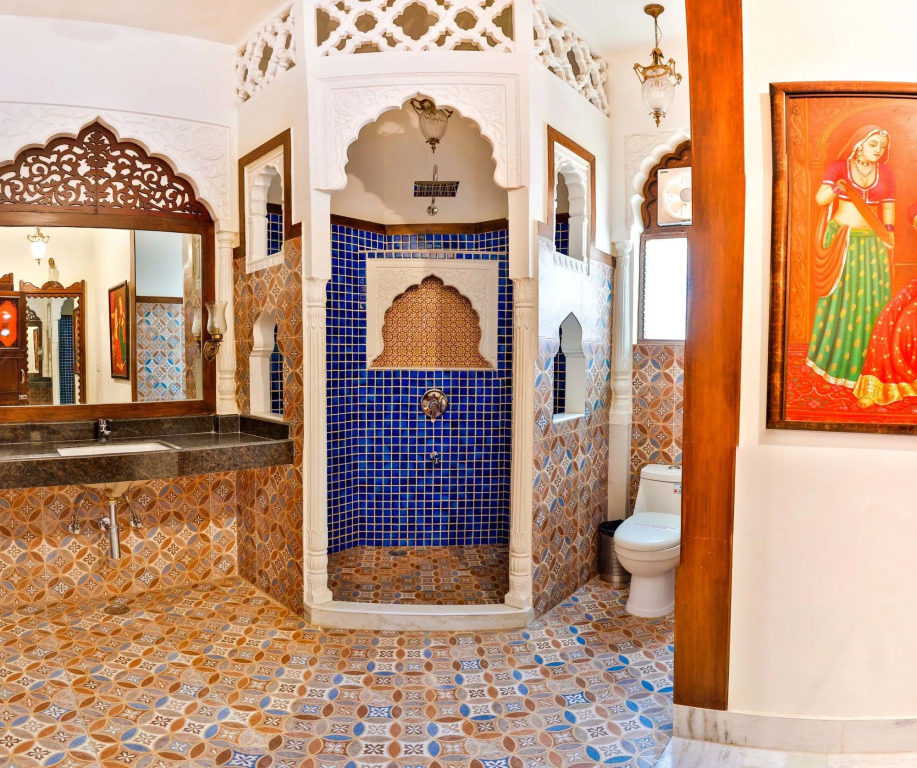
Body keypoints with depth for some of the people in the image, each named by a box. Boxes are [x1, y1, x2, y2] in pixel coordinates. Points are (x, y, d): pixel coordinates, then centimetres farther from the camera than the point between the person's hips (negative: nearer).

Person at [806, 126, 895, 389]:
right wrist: (839, 185, -31)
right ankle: (833, 358, 17)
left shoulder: (885, 173, 6)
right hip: (840, 241, -2)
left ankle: (864, 363, 14)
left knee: (869, 300, 3)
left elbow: (888, 214, 7)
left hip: (871, 243, 3)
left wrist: (889, 249, 3)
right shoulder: (838, 167, -2)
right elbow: (820, 199, -14)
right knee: (838, 299, 5)